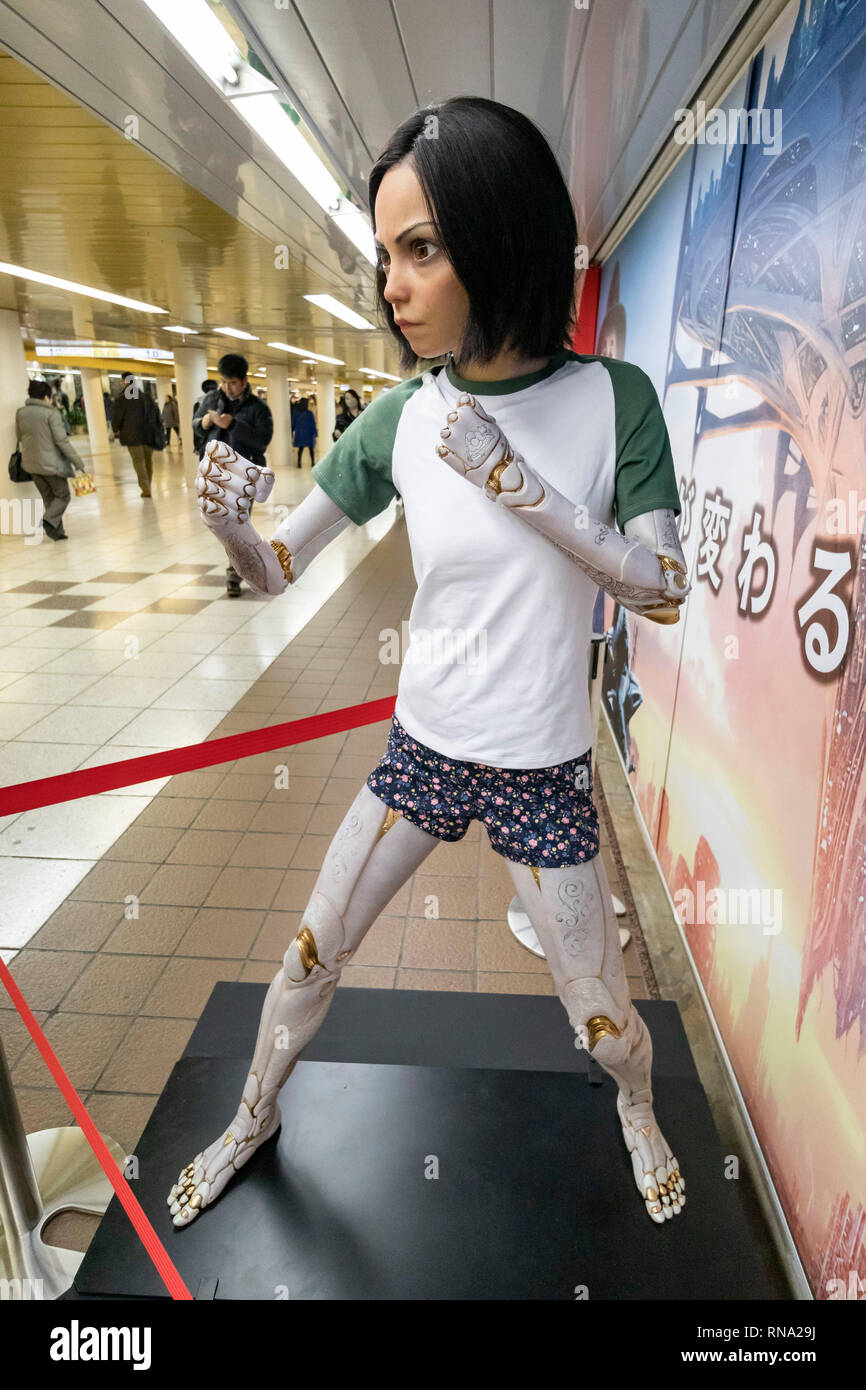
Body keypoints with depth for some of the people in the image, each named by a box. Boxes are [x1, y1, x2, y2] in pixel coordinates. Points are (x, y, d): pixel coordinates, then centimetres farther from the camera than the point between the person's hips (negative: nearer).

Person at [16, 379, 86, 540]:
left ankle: (57, 531, 14)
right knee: (63, 495, 9)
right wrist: (78, 463, -15)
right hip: (50, 463, -6)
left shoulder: (20, 413, 5)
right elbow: (62, 441, -17)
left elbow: (20, 436, 15)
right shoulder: (51, 413, -13)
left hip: (30, 463, 6)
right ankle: (49, 519, -15)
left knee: (48, 497, 17)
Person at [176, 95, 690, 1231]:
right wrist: (229, 524, -27)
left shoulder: (613, 399, -11)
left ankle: (639, 1114, 52)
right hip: (421, 749, 2)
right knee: (307, 963, 14)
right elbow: (279, 570, -4)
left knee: (602, 1016, 14)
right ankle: (254, 1116, 46)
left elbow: (665, 589, -15)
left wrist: (516, 482, -25)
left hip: (542, 772, -1)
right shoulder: (401, 420, -7)